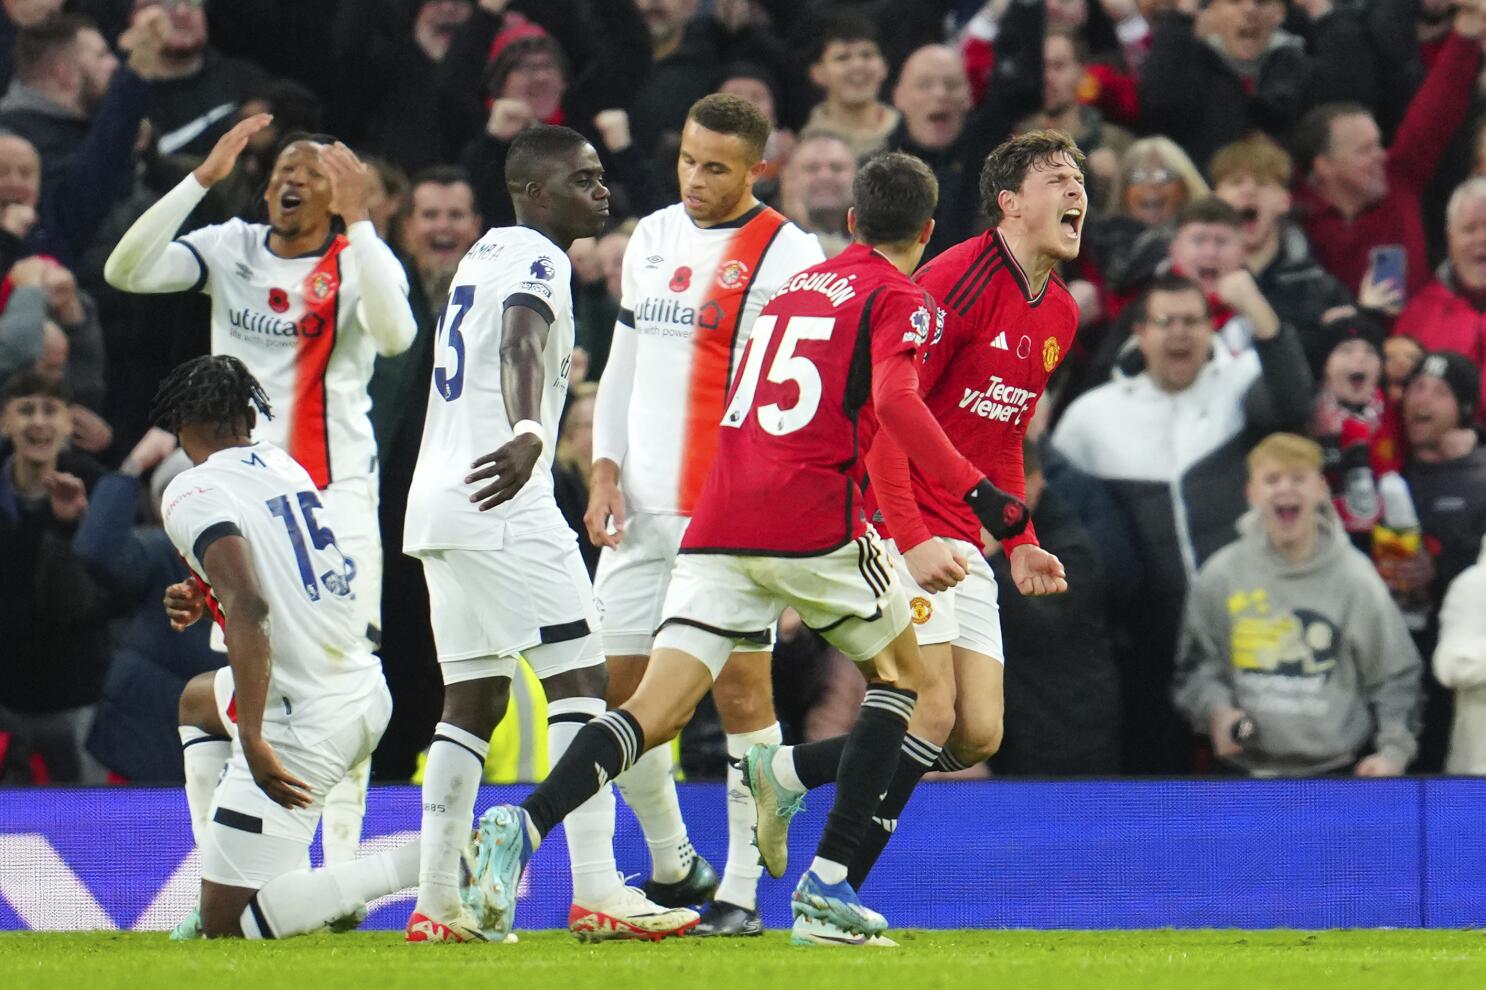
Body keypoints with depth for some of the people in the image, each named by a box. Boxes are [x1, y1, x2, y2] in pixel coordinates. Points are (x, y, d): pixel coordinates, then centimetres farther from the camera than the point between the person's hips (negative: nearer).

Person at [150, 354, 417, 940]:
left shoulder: (194, 494, -13)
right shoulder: (286, 468, 11)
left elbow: (250, 610, -27)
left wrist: (251, 740, -27)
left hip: (305, 726, -9)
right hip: (367, 690, 9)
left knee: (226, 926, -3)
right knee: (198, 700, 37)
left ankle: (425, 865, -15)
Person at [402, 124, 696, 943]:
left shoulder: (485, 253, 20)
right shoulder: (535, 261, -9)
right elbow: (521, 347, -29)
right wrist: (527, 435, -48)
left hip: (436, 501, 10)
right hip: (500, 503, -10)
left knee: (474, 700, 11)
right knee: (579, 678, -9)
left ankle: (436, 902, 7)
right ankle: (596, 892, -16)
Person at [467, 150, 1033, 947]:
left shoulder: (792, 289, 23)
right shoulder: (901, 301, 2)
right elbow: (894, 402, -17)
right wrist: (977, 493, -18)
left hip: (719, 528, 5)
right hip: (814, 524, -5)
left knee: (658, 709, -3)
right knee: (900, 673, 18)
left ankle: (524, 824, -29)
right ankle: (827, 881, 7)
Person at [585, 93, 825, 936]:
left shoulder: (786, 254, -6)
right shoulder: (652, 239, 14)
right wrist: (606, 470, 10)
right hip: (643, 506, 7)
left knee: (740, 686, -6)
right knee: (617, 687, 6)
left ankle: (742, 890, -1)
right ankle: (673, 866, 23)